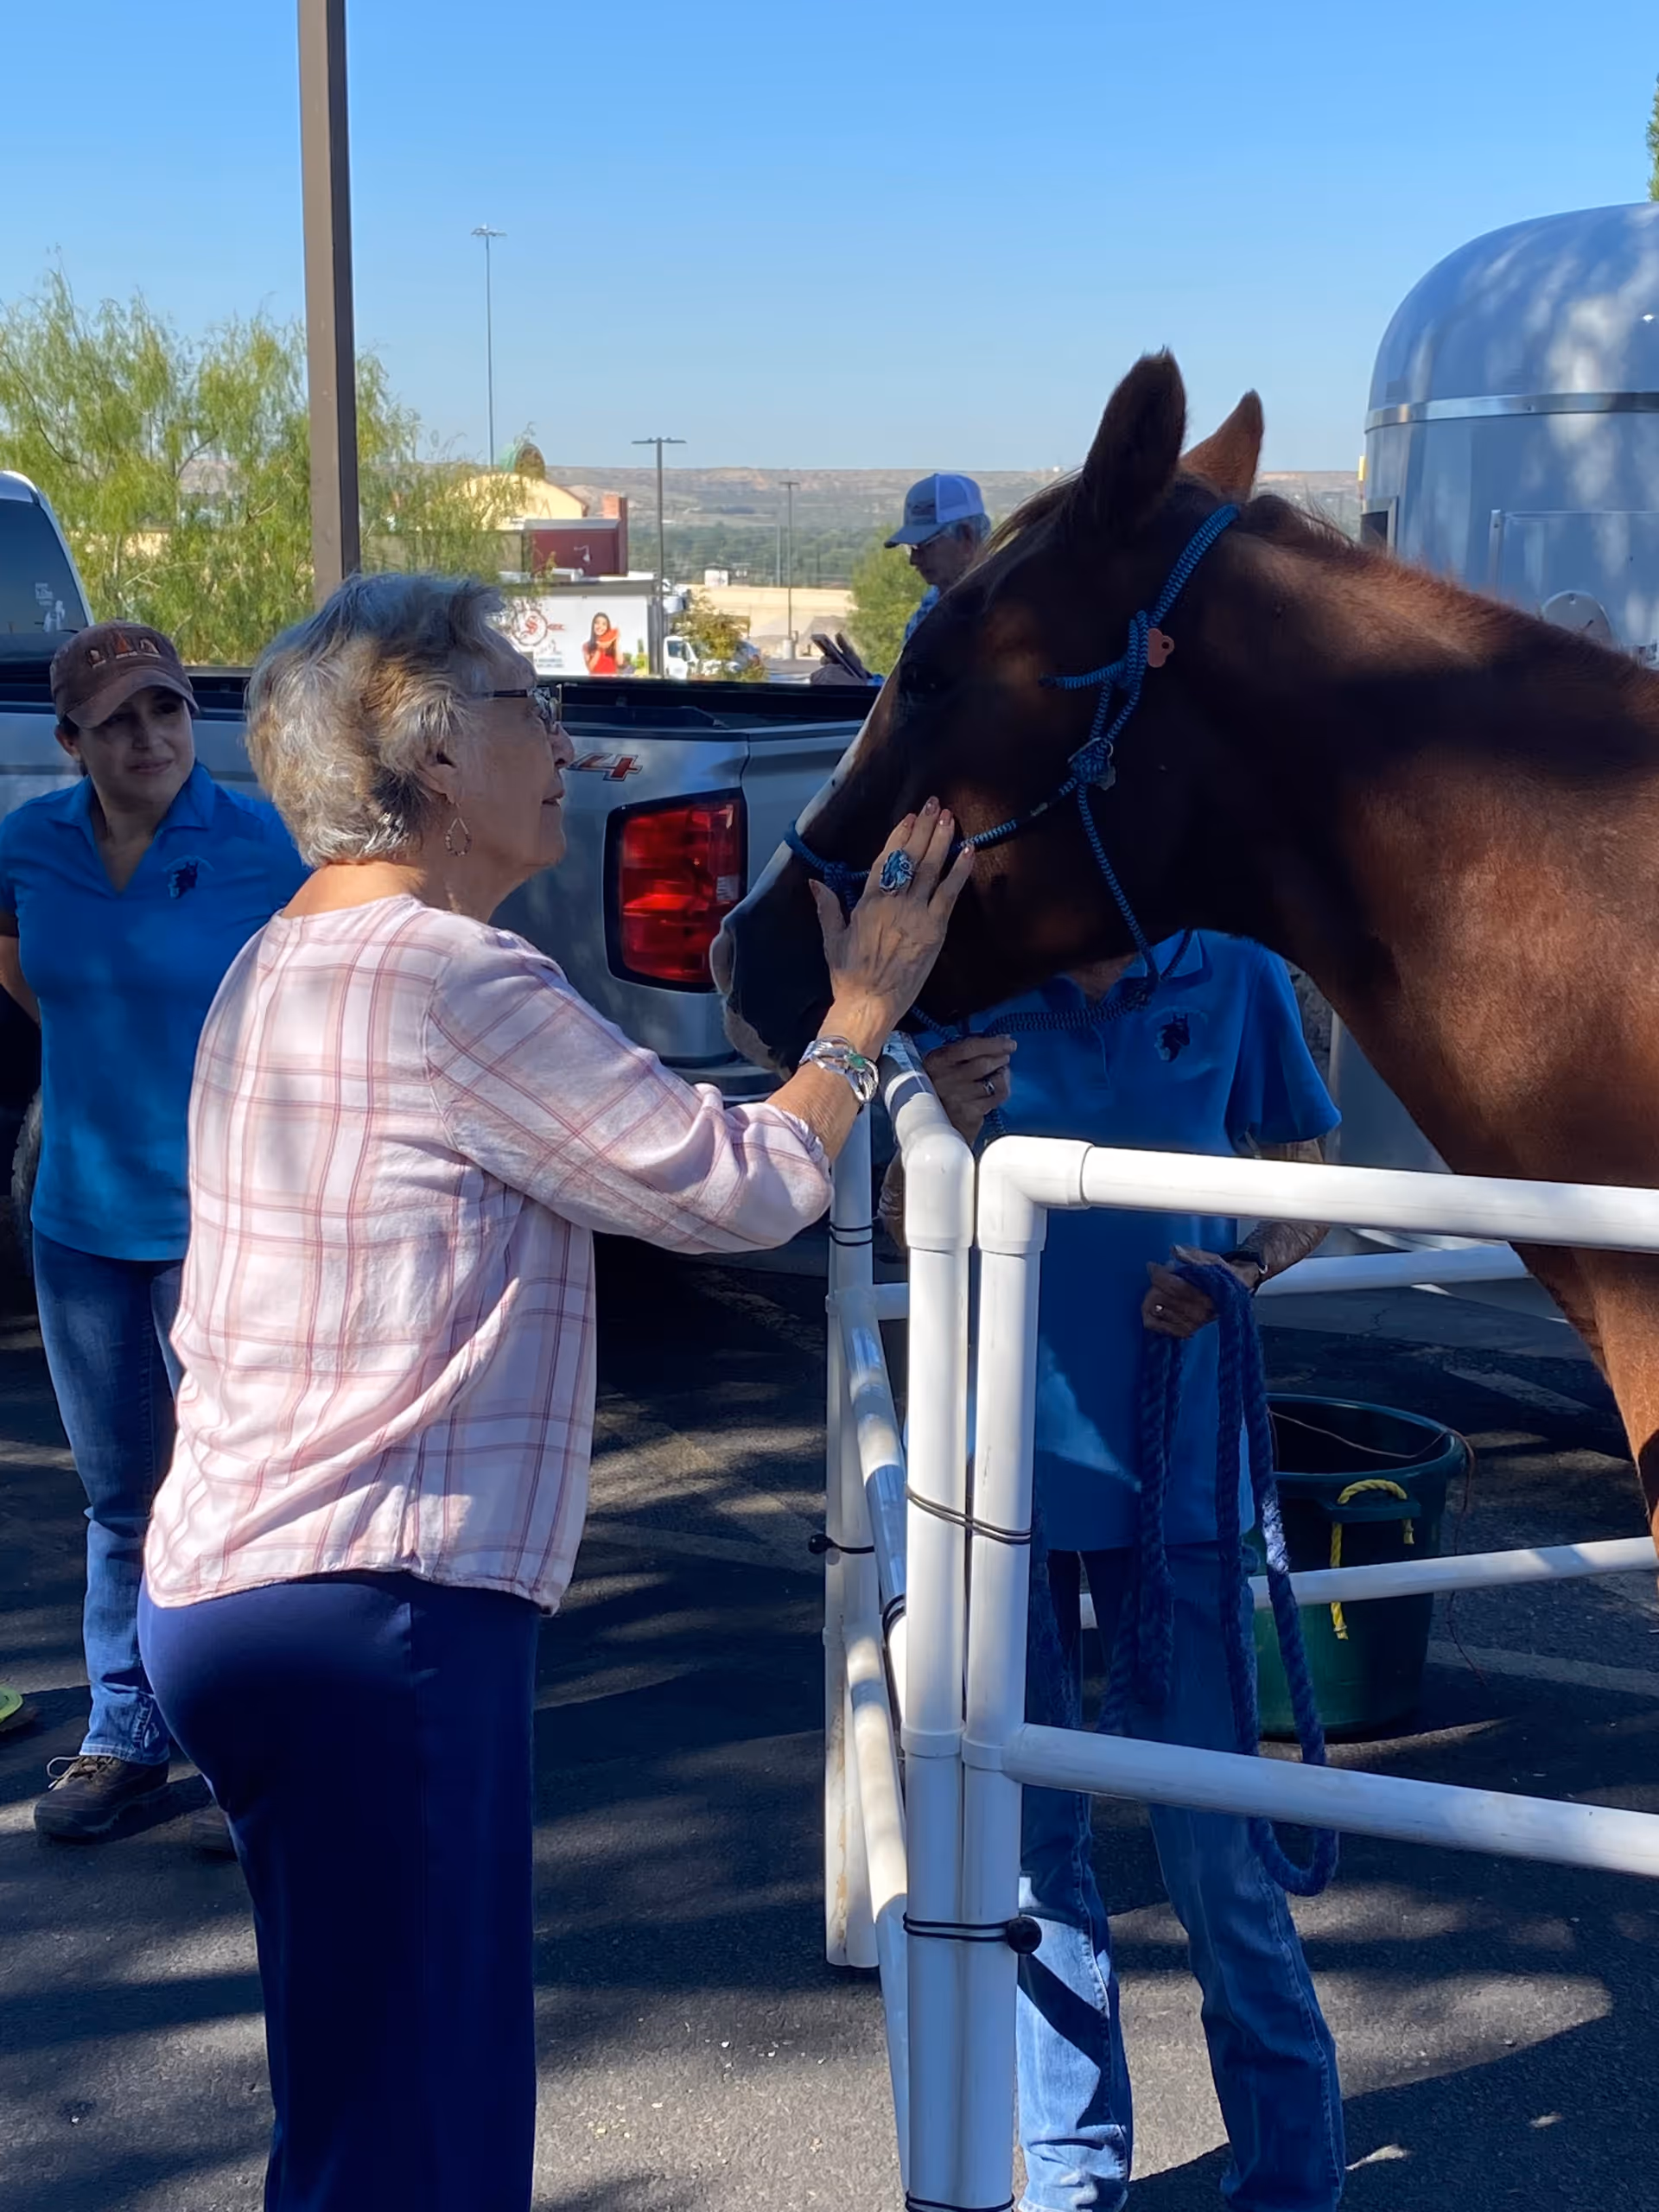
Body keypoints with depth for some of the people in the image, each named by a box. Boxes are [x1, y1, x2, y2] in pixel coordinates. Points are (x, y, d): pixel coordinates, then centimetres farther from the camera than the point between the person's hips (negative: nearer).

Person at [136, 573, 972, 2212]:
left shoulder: (284, 964, 14)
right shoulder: (454, 982, -17)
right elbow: (738, 1188, -11)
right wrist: (863, 1013, 5)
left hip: (227, 1579, 10)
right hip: (372, 1616, -10)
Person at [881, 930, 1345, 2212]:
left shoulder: (1236, 980, -3)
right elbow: (904, 1223, 4)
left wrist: (1239, 1272, -13)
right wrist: (948, 1129, -17)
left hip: (1177, 1484, -2)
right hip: (1007, 1476, 2)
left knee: (1213, 1853, 1)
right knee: (1030, 1845, 12)